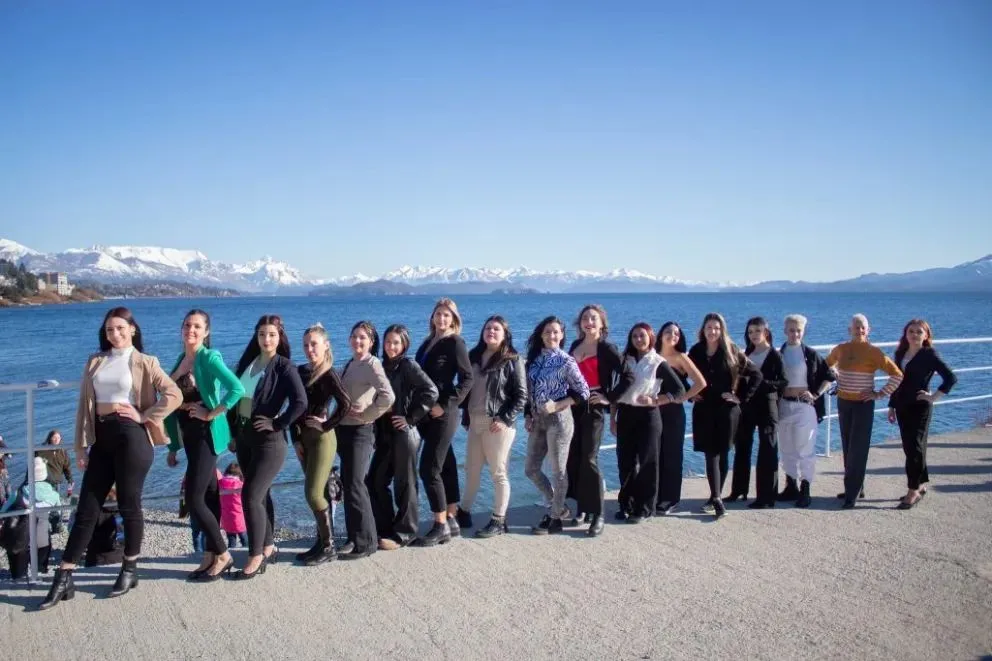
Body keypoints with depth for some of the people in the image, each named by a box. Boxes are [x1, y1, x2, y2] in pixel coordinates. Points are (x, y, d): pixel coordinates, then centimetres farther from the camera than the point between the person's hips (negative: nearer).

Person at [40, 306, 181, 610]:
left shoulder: (145, 363, 1)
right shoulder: (95, 362, 13)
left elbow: (174, 395, -10)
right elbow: (84, 405, 11)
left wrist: (144, 416, -10)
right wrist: (81, 445, 5)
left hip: (130, 436, -4)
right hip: (101, 437, 4)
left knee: (129, 504, 3)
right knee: (87, 507, 5)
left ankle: (129, 570, 19)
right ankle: (64, 578, 8)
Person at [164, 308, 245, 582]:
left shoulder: (209, 358, -13)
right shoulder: (180, 360, 11)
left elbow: (237, 388, -27)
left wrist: (212, 414, -19)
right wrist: (173, 446, 14)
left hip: (206, 434, -8)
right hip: (189, 435, 8)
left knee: (194, 500, -8)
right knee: (208, 496, 12)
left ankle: (222, 555, 6)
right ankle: (211, 556, 19)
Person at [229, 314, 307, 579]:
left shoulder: (284, 366, -10)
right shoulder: (248, 361, 10)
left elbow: (300, 402, -21)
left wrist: (277, 424, -16)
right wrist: (233, 431, 10)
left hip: (268, 440, -7)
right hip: (244, 437, 7)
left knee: (251, 495, -11)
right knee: (260, 495, 15)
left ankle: (256, 557, -2)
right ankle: (268, 548, 28)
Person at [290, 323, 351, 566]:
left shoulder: (329, 374, -11)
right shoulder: (301, 371, 9)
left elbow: (345, 403, -24)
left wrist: (327, 425, -15)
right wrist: (296, 438, 2)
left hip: (322, 439, -7)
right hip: (304, 438, 7)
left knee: (314, 493, -8)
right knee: (316, 492, 12)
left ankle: (329, 547, 4)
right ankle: (322, 541, 22)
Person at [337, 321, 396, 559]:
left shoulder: (371, 364, -11)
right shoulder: (349, 364, 14)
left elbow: (388, 396, -25)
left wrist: (366, 414, -16)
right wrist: (338, 416, 6)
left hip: (360, 431, -8)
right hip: (344, 430, 8)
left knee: (355, 486, -7)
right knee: (348, 484, 11)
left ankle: (365, 542, 2)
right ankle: (355, 537, 21)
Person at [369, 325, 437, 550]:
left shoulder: (408, 365, -9)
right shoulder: (384, 366, 12)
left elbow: (431, 391, -19)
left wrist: (411, 418, -15)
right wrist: (377, 431, 7)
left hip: (404, 434, -7)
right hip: (385, 434, 8)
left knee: (404, 484, 3)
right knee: (375, 481, 9)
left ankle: (403, 533, 14)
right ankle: (385, 528, 23)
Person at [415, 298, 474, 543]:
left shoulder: (455, 342, -8)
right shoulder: (428, 342, 14)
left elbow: (467, 379, -14)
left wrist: (446, 405, -18)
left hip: (443, 415, -8)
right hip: (426, 414, 8)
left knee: (429, 469, -9)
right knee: (445, 467, 13)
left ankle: (441, 525, 0)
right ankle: (451, 520, 21)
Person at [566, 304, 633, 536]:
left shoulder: (607, 349, -6)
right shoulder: (575, 345, 12)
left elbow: (628, 376, -11)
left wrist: (610, 398, -10)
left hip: (593, 408, -6)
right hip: (573, 407, 6)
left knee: (589, 460, -8)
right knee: (573, 459, 7)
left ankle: (597, 515, -2)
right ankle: (581, 506, 20)